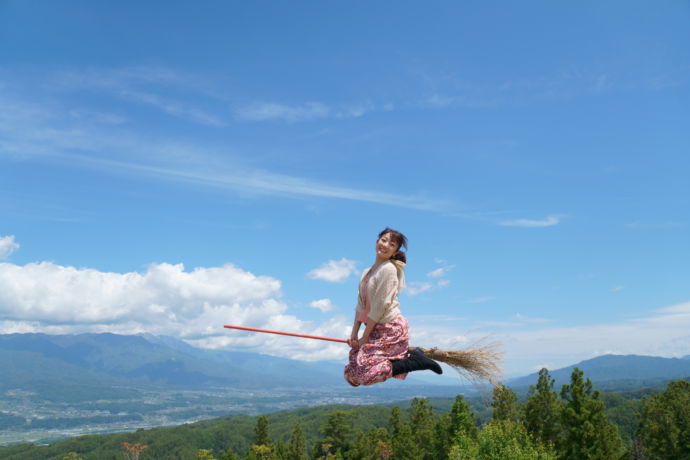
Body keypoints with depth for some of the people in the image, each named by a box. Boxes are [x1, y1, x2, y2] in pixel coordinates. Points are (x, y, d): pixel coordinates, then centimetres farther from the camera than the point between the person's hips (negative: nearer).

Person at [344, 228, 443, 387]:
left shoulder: (388, 269, -12)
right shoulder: (367, 272, 15)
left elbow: (380, 306, -16)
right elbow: (361, 306, 13)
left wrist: (364, 337, -12)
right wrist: (354, 334, 4)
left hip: (391, 327, -9)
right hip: (375, 328, 9)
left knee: (364, 373, -19)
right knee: (351, 376, 6)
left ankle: (415, 359, -5)